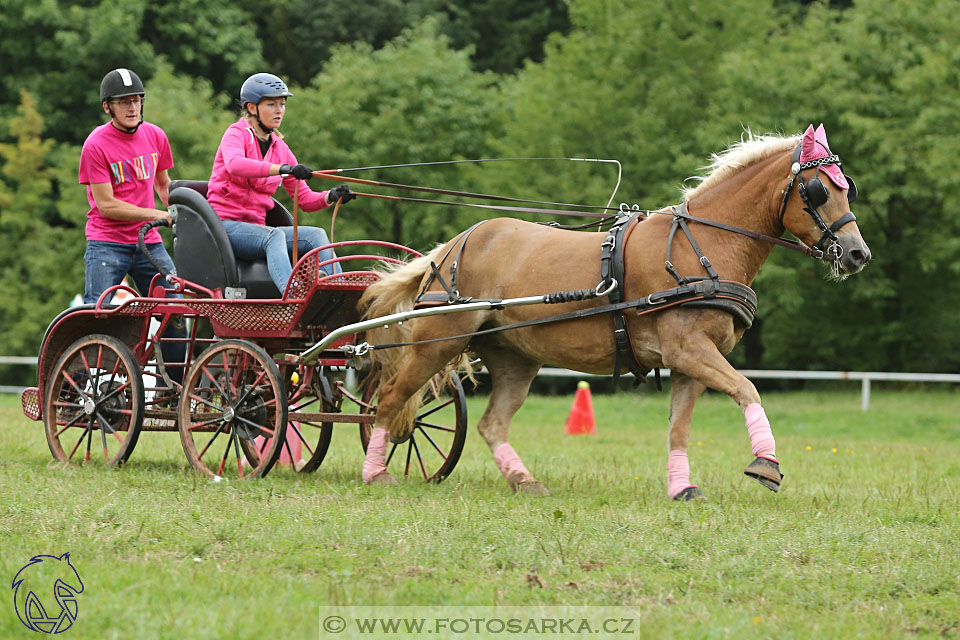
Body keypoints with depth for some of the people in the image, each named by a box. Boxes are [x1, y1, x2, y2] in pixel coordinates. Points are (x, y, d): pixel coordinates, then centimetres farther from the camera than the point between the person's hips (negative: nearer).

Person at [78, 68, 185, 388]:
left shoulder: (155, 136, 6)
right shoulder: (96, 145, -10)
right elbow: (106, 205, -13)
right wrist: (156, 214, -14)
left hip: (148, 242, 5)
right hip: (107, 244, -5)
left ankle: (178, 387, 9)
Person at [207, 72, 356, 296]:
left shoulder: (280, 148, 16)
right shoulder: (237, 133, -3)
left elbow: (304, 199, 13)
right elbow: (234, 164, -29)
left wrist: (330, 196, -10)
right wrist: (284, 168, -41)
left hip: (255, 226, 7)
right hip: (225, 224, -7)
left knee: (316, 234, -16)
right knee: (274, 235, -36)